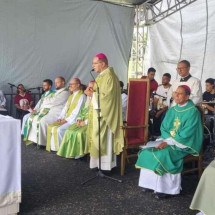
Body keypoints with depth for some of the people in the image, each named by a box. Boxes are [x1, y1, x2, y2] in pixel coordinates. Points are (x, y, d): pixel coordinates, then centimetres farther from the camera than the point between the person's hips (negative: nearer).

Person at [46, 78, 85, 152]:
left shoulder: (81, 96, -9)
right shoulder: (71, 96, 20)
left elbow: (77, 111, -16)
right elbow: (65, 107, 15)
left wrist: (67, 119, -17)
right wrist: (60, 117, 0)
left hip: (73, 120, -8)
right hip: (66, 119, 9)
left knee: (59, 129, -26)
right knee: (50, 126, -6)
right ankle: (53, 146, -2)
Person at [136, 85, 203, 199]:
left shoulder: (193, 112, -12)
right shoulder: (172, 110, 10)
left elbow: (186, 135, -19)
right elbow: (163, 127, 9)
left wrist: (169, 142, -23)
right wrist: (167, 140, -12)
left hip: (184, 144, -7)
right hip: (168, 140, 7)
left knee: (162, 154, -30)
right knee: (147, 151, -15)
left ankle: (163, 188, -16)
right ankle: (151, 183, -9)